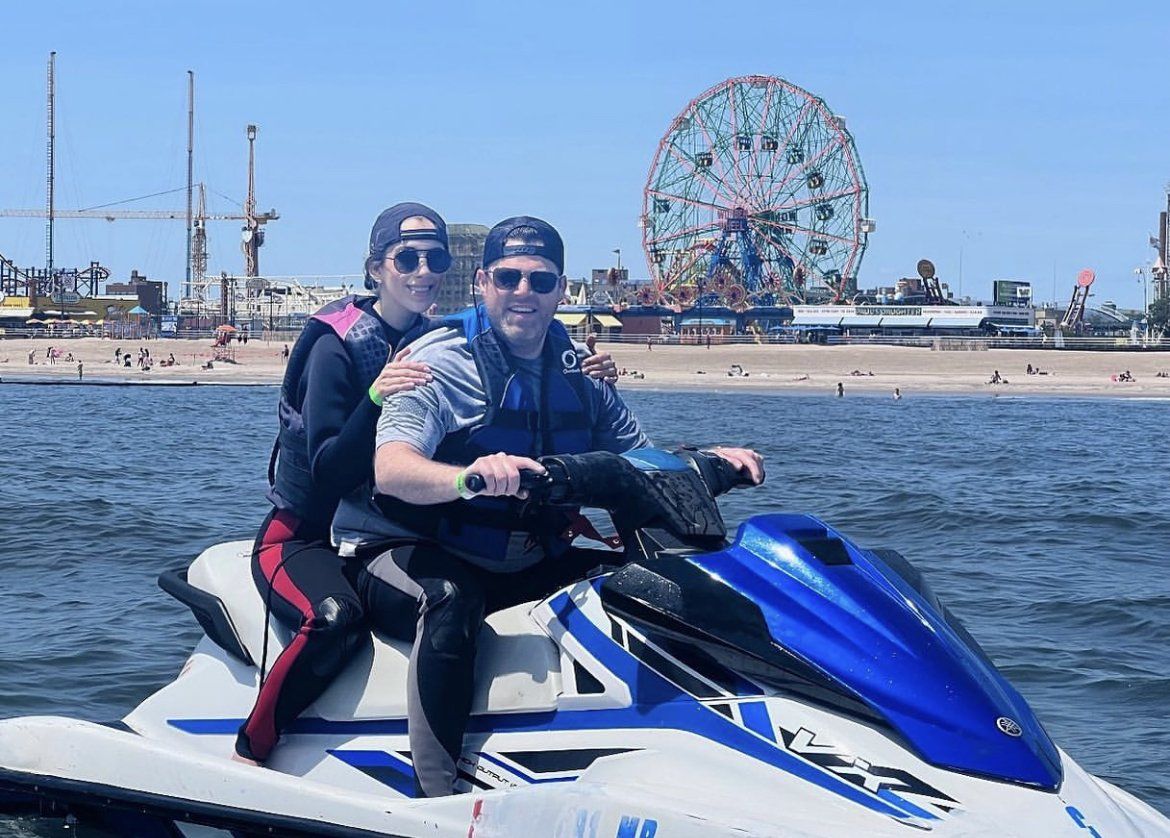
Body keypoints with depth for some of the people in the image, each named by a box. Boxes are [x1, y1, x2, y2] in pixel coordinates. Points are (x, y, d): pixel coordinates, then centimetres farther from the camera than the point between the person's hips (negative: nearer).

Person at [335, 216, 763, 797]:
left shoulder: (577, 373, 11)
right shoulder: (441, 361, -9)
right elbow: (389, 468, -25)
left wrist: (711, 460, -5)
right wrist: (469, 477, -46)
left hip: (529, 567, 6)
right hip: (410, 554, -6)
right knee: (452, 600, -39)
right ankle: (437, 799, -44)